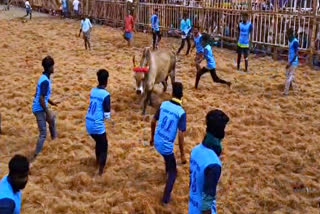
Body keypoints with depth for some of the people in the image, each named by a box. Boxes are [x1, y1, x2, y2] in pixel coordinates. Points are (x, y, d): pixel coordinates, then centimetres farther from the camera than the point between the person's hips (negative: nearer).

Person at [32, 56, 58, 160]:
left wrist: (51, 102, 32)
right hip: (40, 109, -10)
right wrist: (47, 112, -24)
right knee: (43, 134, -8)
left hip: (40, 108, 10)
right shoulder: (45, 81, -23)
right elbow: (41, 99, -27)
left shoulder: (44, 77, 8)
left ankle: (54, 138, 53)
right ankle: (36, 156, -4)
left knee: (52, 118, 34)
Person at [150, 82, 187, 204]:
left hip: (157, 141, 6)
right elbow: (180, 135, -20)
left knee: (168, 158, 38)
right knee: (173, 171, 13)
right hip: (166, 145, -6)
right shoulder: (181, 112, -19)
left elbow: (153, 122, 6)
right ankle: (166, 197, 16)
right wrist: (182, 155, -12)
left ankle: (168, 171, 64)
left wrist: (152, 137, 22)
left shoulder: (163, 104, -4)